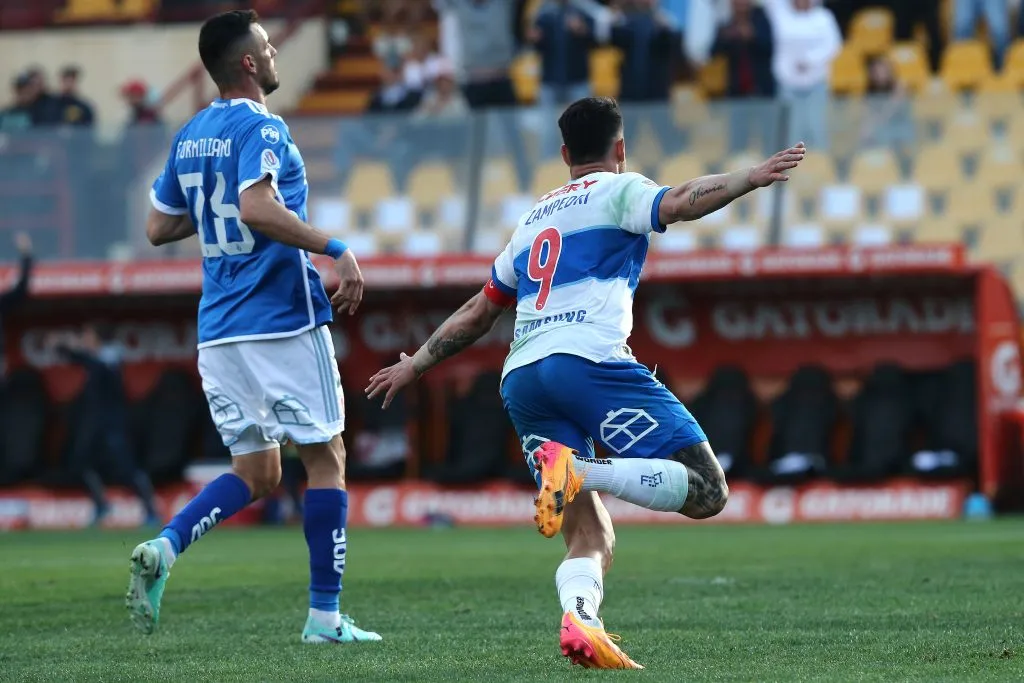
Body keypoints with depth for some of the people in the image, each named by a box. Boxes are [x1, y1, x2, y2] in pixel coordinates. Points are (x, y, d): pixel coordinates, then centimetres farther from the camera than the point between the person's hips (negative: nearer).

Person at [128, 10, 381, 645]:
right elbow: (257, 209, -27)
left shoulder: (188, 138, 13)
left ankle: (164, 547, -11)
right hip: (284, 320, -7)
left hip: (218, 329, 8)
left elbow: (159, 227, 19)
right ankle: (325, 615, 4)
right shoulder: (261, 128, -12)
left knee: (257, 473, 13)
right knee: (326, 457, 4)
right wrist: (336, 249, -24)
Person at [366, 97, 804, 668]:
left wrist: (416, 364, 49)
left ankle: (578, 618, -26)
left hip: (521, 381, 7)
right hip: (588, 360, -7)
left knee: (592, 540, 5)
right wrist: (753, 178, -16)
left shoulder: (535, 218, 32)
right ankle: (579, 469, -29)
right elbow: (679, 204, -10)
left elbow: (479, 312, 38)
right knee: (706, 490, -9)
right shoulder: (617, 191, 13)